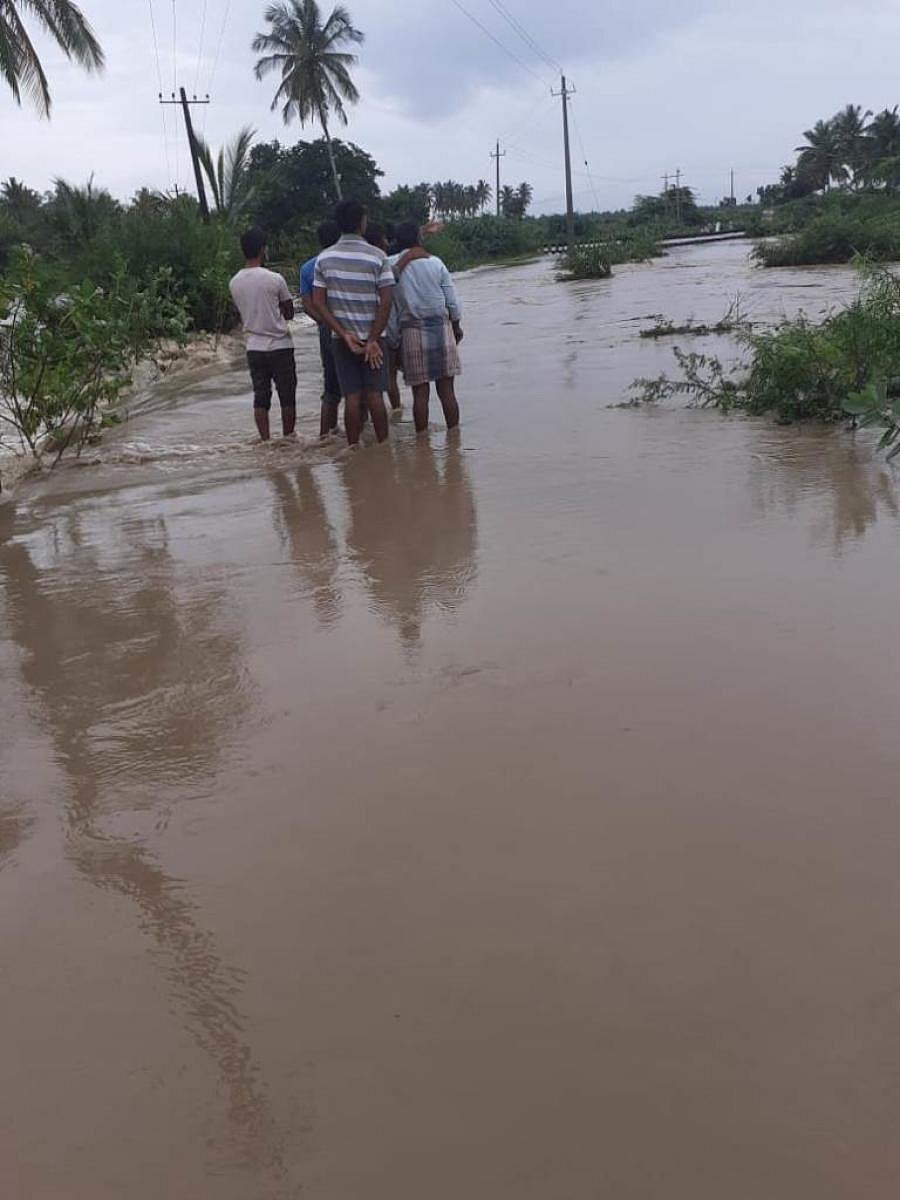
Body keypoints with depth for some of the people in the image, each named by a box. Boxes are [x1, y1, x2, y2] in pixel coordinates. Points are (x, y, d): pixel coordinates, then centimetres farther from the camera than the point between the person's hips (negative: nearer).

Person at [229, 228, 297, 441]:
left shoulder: (234, 283, 2)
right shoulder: (274, 279, -11)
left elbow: (242, 314, 13)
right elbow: (289, 313, -1)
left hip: (254, 347, 4)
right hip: (280, 345, -4)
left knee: (260, 397, 6)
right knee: (287, 396, 7)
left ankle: (265, 440, 5)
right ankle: (288, 437, 14)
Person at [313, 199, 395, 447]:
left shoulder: (324, 258, 1)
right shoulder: (377, 256, -8)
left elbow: (318, 302, -3)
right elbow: (386, 302, -13)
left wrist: (344, 334, -6)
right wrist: (373, 340, -10)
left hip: (341, 338, 2)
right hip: (371, 336, -2)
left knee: (351, 397, 5)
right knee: (375, 395, 4)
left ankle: (354, 448, 8)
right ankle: (383, 446, 9)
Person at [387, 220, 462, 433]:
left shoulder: (391, 266, -2)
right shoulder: (435, 262, -1)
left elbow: (389, 309, -1)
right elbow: (452, 302, 2)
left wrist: (393, 341, 7)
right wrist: (456, 326, 18)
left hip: (412, 333, 0)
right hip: (441, 329, 0)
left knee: (420, 392, 5)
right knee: (446, 389, 4)